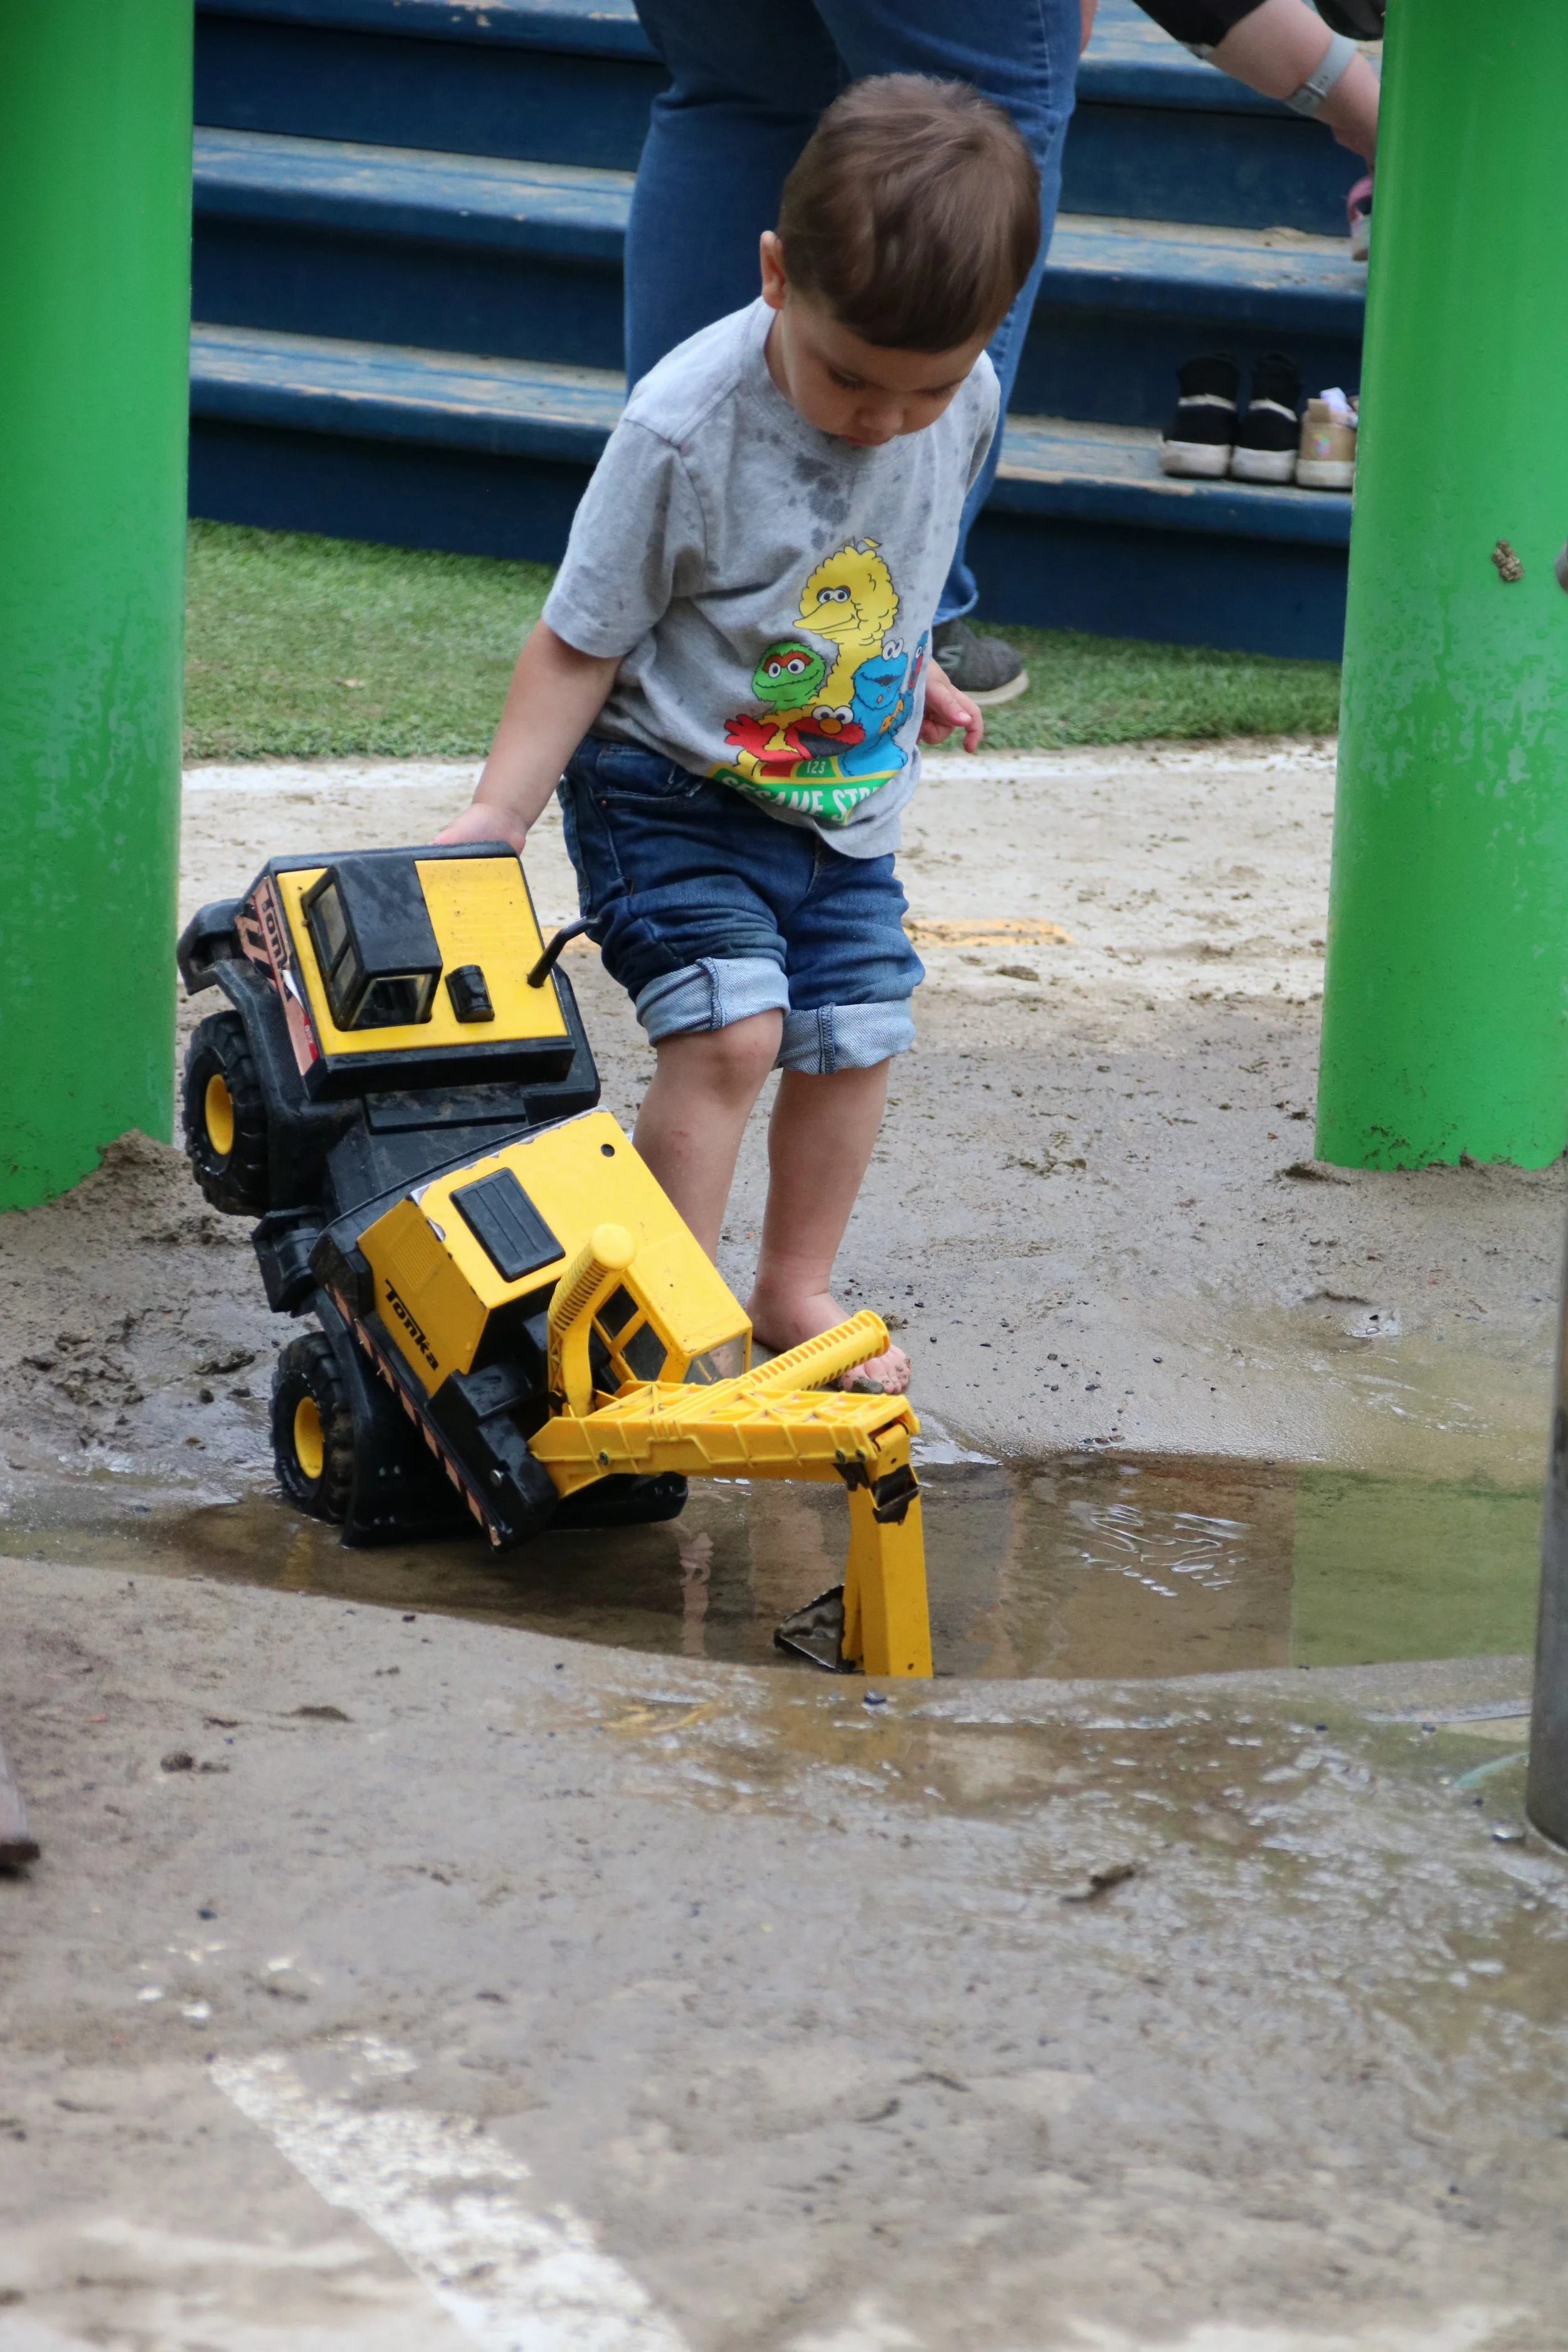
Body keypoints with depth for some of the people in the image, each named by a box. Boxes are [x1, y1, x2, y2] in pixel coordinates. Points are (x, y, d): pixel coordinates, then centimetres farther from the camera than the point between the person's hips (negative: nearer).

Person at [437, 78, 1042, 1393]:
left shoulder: (967, 402, -12)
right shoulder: (685, 430, -28)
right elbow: (581, 643, -18)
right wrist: (496, 814, -20)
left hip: (846, 794, 5)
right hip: (671, 787, -5)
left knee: (854, 1036, 7)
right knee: (728, 1028, -17)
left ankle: (797, 1291, 27)